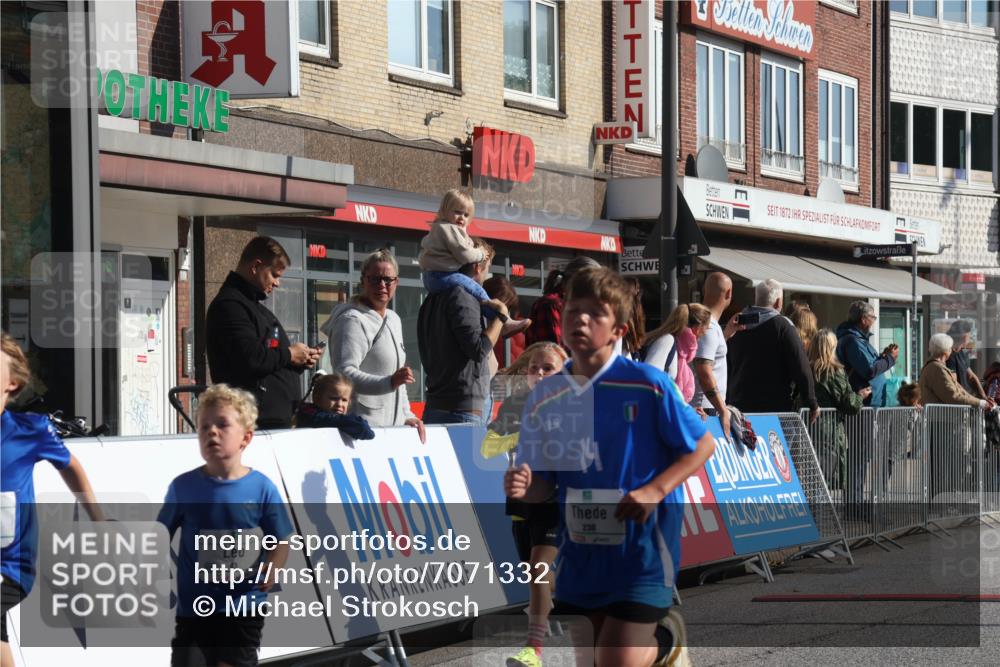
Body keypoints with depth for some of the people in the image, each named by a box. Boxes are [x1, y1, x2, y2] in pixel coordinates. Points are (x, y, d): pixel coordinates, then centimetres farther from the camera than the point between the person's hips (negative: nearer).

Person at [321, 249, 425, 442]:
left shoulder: (393, 320, 20)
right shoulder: (352, 320, -10)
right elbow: (344, 373, -23)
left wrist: (407, 416, 18)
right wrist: (389, 382, -33)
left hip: (392, 426, 8)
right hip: (361, 426, -8)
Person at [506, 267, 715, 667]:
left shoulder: (647, 385, -12)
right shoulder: (545, 398, 0)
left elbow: (703, 445, -6)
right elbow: (543, 485, 5)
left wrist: (655, 490, -19)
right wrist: (523, 488, -19)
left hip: (641, 549, -5)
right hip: (580, 551, 5)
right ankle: (654, 633, 40)